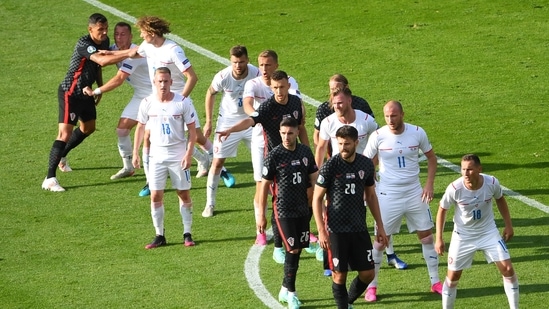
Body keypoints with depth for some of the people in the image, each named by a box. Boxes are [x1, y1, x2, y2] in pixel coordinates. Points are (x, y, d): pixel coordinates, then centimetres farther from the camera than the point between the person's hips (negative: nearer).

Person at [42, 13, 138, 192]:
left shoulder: (104, 42, -1)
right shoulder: (83, 44, -29)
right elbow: (102, 61, -45)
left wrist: (100, 88, 14)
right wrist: (128, 54, -49)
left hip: (85, 91, 9)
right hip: (70, 93, -9)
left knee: (88, 128, 24)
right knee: (65, 134, -15)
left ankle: (61, 156, 46)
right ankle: (50, 179, -13)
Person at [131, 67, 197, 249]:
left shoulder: (183, 103, -8)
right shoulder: (147, 103, -1)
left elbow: (192, 130, -4)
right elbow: (140, 127, 11)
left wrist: (189, 154, -12)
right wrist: (135, 153, 7)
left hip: (179, 156, -2)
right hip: (157, 156, 2)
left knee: (184, 194, 3)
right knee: (156, 196, -1)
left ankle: (187, 234, 12)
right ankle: (159, 236, 8)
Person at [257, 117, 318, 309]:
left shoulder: (305, 152, 2)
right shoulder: (274, 156, -11)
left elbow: (314, 179, 13)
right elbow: (264, 186, -7)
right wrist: (262, 216, -7)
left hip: (303, 210, 5)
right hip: (284, 211, -5)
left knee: (298, 250, 8)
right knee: (292, 250, -8)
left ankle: (286, 289, 21)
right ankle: (290, 292, 5)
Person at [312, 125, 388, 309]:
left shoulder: (366, 164, 2)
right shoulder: (330, 166, -11)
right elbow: (317, 199, -7)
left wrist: (379, 226, 14)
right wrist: (321, 231, -13)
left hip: (359, 228, 4)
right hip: (336, 230, -4)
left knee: (368, 273, 6)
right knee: (339, 275, 0)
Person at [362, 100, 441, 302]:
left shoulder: (417, 133, -7)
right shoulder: (378, 136, -12)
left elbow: (431, 158, 7)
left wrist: (429, 184, -2)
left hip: (415, 193, 2)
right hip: (388, 195, -2)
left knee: (427, 236, 7)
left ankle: (436, 282, 19)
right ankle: (371, 286, 12)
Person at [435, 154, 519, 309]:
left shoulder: (492, 183, -19)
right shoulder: (455, 188, -24)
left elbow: (500, 200, 5)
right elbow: (442, 210, -7)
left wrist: (508, 225, 5)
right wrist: (439, 239, -8)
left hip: (489, 232, 1)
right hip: (463, 236, -1)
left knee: (507, 269, -5)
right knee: (453, 276, 2)